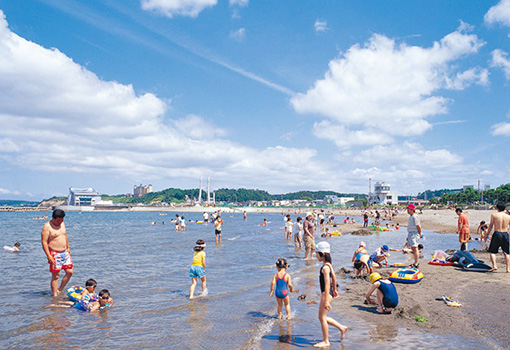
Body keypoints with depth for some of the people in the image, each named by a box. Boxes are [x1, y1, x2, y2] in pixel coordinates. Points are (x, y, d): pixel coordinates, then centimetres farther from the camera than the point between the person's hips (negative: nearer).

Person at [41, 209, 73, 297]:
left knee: (69, 272, 6)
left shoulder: (62, 223, 11)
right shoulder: (47, 227, -12)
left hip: (65, 252, 8)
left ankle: (60, 290, 22)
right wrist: (48, 256, -21)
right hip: (55, 254, -7)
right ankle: (55, 295, 6)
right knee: (55, 275, -3)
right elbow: (44, 242, -16)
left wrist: (68, 248, 25)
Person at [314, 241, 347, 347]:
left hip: (327, 293, -10)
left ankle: (325, 341, 13)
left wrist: (326, 300, -26)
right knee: (322, 317, 16)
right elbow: (334, 277, 22)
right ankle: (342, 328, 26)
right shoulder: (329, 264, 9)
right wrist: (335, 290, 34)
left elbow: (327, 284, -25)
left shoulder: (325, 267, -21)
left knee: (322, 317, 1)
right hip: (325, 293, 10)